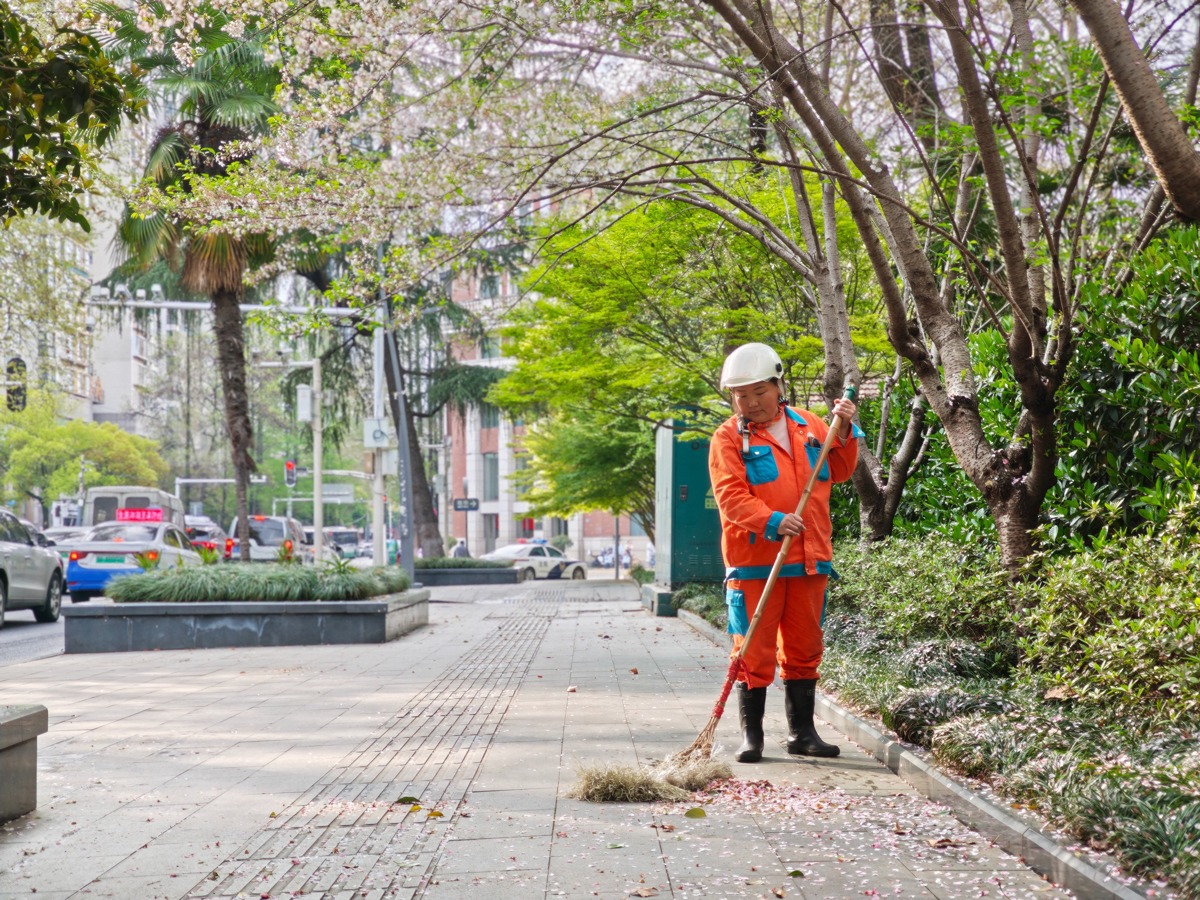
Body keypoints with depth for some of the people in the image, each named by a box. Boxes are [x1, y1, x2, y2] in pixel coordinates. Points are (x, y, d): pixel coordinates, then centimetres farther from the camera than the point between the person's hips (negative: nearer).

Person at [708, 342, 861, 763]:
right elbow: (731, 496, -12)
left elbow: (839, 472, 21)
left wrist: (844, 432, 5)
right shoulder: (729, 437, -1)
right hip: (754, 561, -4)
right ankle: (751, 736, 8)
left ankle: (802, 732, 21)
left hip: (809, 560, 4)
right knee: (755, 652, -1)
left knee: (804, 649, 11)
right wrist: (772, 521, -26)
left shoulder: (809, 425, 12)